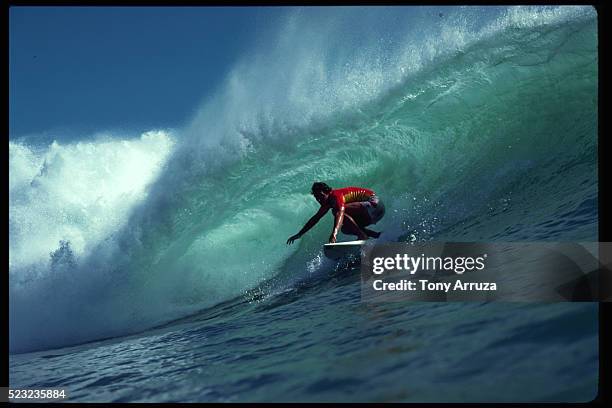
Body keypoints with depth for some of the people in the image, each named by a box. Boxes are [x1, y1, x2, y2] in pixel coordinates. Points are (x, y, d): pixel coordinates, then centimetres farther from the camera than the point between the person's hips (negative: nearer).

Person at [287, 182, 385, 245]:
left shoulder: (336, 195, -17)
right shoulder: (328, 201, 11)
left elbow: (341, 213, -37)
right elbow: (315, 218, 21)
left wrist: (334, 234, -51)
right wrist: (299, 234, 21)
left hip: (374, 204, -10)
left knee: (338, 210, -22)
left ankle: (362, 236, -21)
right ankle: (377, 236, 6)